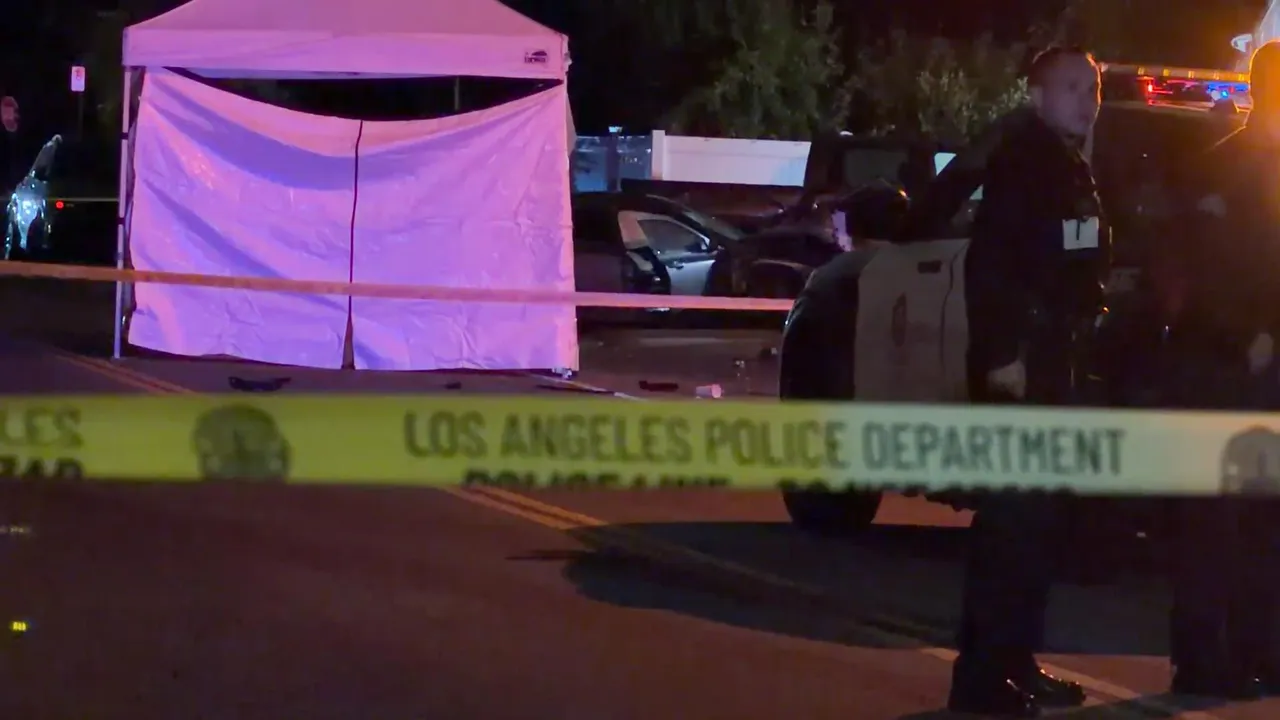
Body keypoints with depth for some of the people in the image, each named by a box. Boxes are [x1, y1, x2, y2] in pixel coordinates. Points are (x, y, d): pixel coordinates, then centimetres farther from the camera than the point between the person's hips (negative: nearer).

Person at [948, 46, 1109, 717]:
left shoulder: (1069, 167, 19)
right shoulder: (1020, 158, -11)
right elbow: (989, 262, -20)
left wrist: (1079, 336, 15)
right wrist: (1003, 352, -25)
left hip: (1051, 358, 10)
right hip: (1017, 359, -10)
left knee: (1036, 513, 12)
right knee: (1012, 512, -12)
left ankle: (1016, 663, 18)